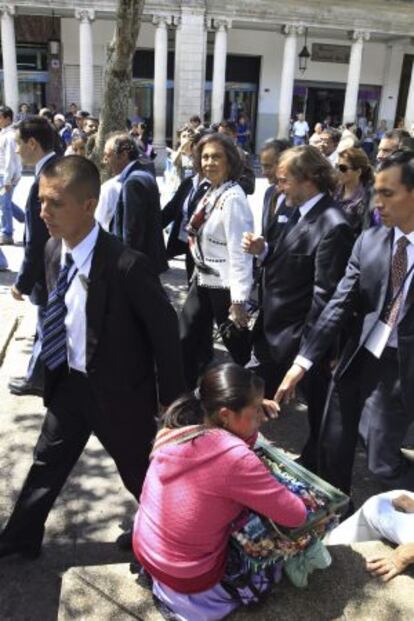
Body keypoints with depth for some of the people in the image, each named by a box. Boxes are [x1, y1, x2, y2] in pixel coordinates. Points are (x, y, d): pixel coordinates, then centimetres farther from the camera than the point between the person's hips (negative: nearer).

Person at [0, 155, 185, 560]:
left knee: (139, 472, 16)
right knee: (46, 462, 21)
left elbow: (165, 329, -19)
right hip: (69, 381, 6)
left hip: (120, 389, -6)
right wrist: (56, 368, 14)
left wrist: (170, 397, -11)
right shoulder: (53, 250, -5)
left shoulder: (126, 265, -28)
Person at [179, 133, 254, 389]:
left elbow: (239, 252, -24)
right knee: (185, 341, 14)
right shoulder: (211, 192, 4)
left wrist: (239, 301, -23)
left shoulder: (233, 198, -21)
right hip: (203, 280, 9)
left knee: (238, 348, 10)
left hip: (225, 285, -9)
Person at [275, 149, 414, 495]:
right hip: (357, 357, 5)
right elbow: (340, 305, -2)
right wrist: (303, 361, -8)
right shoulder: (368, 241, 1)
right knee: (333, 449, 14)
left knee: (382, 461, 1)